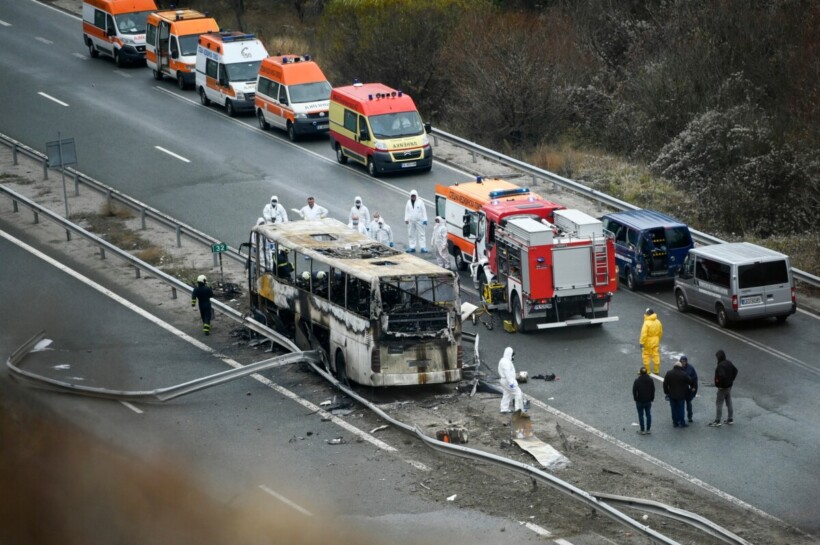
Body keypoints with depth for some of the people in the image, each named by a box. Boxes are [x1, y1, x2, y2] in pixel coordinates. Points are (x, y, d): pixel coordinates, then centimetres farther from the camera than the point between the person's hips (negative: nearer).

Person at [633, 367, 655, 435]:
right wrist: (652, 398, 12)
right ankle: (648, 430, 17)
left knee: (641, 415, 6)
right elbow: (653, 390, 1)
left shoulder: (637, 381, -16)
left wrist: (636, 399, 2)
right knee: (648, 414, 13)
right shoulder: (650, 380, -5)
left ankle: (642, 430, 9)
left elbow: (634, 391, -12)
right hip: (648, 401, 3)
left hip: (640, 401, -3)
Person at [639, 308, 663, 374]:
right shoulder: (658, 322, -1)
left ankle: (647, 370, 13)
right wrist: (658, 340, 23)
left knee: (646, 356, 8)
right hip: (655, 342, 6)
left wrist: (642, 343, -16)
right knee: (656, 355, 11)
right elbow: (660, 333, 10)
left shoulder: (647, 323, -22)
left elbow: (644, 334, -23)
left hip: (648, 342, -6)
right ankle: (657, 370, 16)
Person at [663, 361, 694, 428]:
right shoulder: (683, 374, -12)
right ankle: (681, 423, 6)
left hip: (672, 395, 2)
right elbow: (690, 382, -1)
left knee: (674, 409, 11)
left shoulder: (669, 373, -4)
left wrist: (666, 392, 8)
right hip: (681, 395, -2)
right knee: (680, 409, 5)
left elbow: (665, 384, -2)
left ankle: (675, 422, 15)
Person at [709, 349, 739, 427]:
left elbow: (722, 376, -34)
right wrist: (731, 379, 14)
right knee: (729, 403, 16)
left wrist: (720, 384, -21)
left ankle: (717, 421, 2)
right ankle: (730, 419, 24)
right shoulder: (729, 363, 4)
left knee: (719, 403, -1)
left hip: (722, 388, -9)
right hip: (729, 386, 9)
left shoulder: (720, 366, -24)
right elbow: (735, 370, 15)